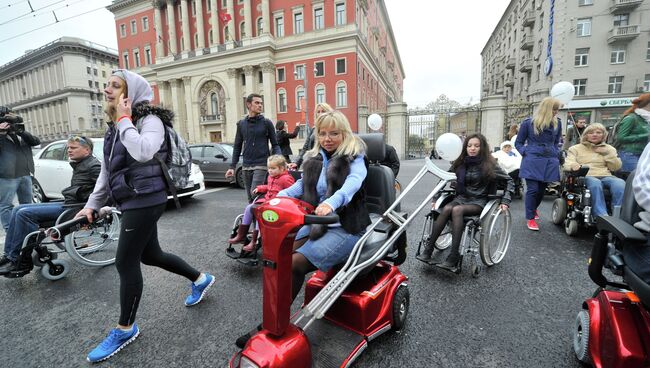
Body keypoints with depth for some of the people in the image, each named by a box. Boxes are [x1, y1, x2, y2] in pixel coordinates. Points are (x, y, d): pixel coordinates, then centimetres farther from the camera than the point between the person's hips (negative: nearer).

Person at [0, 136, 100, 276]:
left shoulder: (94, 165, -12)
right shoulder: (79, 165, 19)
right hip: (66, 202, 10)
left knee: (24, 213, -16)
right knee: (18, 209, 9)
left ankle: (21, 261, -6)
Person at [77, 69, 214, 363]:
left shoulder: (149, 120, -11)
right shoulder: (114, 128, 16)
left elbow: (143, 152, -33)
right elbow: (106, 171, 19)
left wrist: (124, 120, -19)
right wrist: (92, 205, 16)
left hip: (145, 202, -9)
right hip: (132, 203, 9)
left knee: (125, 263, -1)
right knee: (150, 255, 17)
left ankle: (125, 329, 20)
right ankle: (200, 279, 36)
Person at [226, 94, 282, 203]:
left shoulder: (266, 123, 1)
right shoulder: (241, 124, 10)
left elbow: (275, 144, 2)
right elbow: (237, 146, 13)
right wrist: (232, 166, 8)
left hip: (261, 165, -4)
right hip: (246, 166, 4)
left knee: (255, 193, -17)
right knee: (250, 197, 8)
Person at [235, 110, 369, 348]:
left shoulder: (355, 158, -1)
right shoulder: (315, 159, 17)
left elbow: (353, 182, -21)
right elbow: (302, 185, 10)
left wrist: (332, 202, -42)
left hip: (346, 228, -6)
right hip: (316, 223, 6)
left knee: (295, 263, -21)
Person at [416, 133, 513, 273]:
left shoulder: (489, 164, -1)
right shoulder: (460, 163, 9)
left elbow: (509, 180, 6)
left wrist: (505, 201, -4)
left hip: (478, 202, -3)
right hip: (461, 198, 3)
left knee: (456, 210, -36)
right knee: (446, 209, -32)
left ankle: (453, 258, -39)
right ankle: (428, 250, -35)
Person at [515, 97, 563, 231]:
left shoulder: (557, 123, 10)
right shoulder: (528, 123, -1)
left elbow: (556, 143, 21)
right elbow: (518, 143, 6)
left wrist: (557, 156, 7)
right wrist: (525, 153, -9)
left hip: (549, 162, 4)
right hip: (532, 161, -4)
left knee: (542, 190, 12)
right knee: (533, 189, -7)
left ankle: (533, 209, 39)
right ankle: (530, 218, 6)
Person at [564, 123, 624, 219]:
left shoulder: (609, 149, 24)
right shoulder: (575, 148, 16)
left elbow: (616, 168, 14)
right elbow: (567, 164, -2)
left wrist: (607, 153, 2)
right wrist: (573, 165, -26)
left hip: (605, 176, 3)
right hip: (585, 177, -3)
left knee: (620, 183, -32)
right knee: (595, 183, -39)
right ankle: (602, 217, -45)